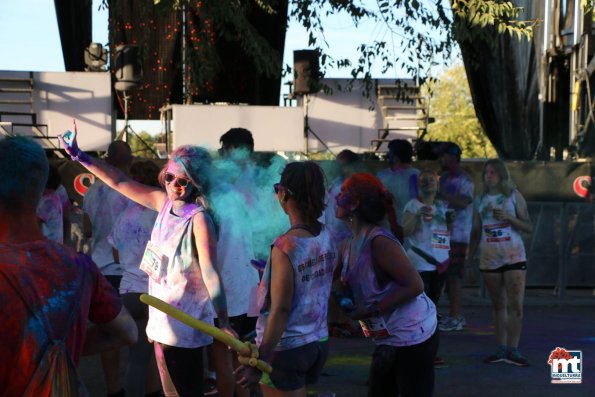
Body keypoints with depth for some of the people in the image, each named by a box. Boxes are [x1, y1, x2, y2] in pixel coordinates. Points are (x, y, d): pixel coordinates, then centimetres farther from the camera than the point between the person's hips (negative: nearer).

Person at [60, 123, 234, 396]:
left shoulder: (199, 218, -17)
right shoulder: (165, 202, 4)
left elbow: (210, 273, -23)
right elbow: (120, 182, 12)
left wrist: (224, 323, -28)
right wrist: (78, 155, 10)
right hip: (162, 319, 8)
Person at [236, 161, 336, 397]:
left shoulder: (285, 246, -21)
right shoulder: (326, 237, -1)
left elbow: (280, 310, -21)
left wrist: (259, 362, -17)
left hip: (286, 348, -7)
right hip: (319, 342, 7)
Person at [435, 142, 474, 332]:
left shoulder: (464, 180, -9)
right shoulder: (444, 177, 16)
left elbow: (463, 202, -23)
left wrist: (441, 194, -24)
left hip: (457, 235, -8)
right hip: (443, 233, 8)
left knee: (453, 275, -8)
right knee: (447, 274, 11)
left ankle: (455, 318, -5)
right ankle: (454, 315, 19)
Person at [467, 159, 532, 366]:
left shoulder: (514, 196, 1)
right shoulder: (480, 201, 9)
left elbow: (528, 227, -1)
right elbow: (476, 232, 13)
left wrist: (508, 217, -17)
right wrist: (469, 260, 9)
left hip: (514, 257, -3)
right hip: (489, 260, 3)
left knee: (515, 304, -8)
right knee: (498, 305, 8)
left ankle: (513, 350, -6)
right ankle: (501, 349, 12)